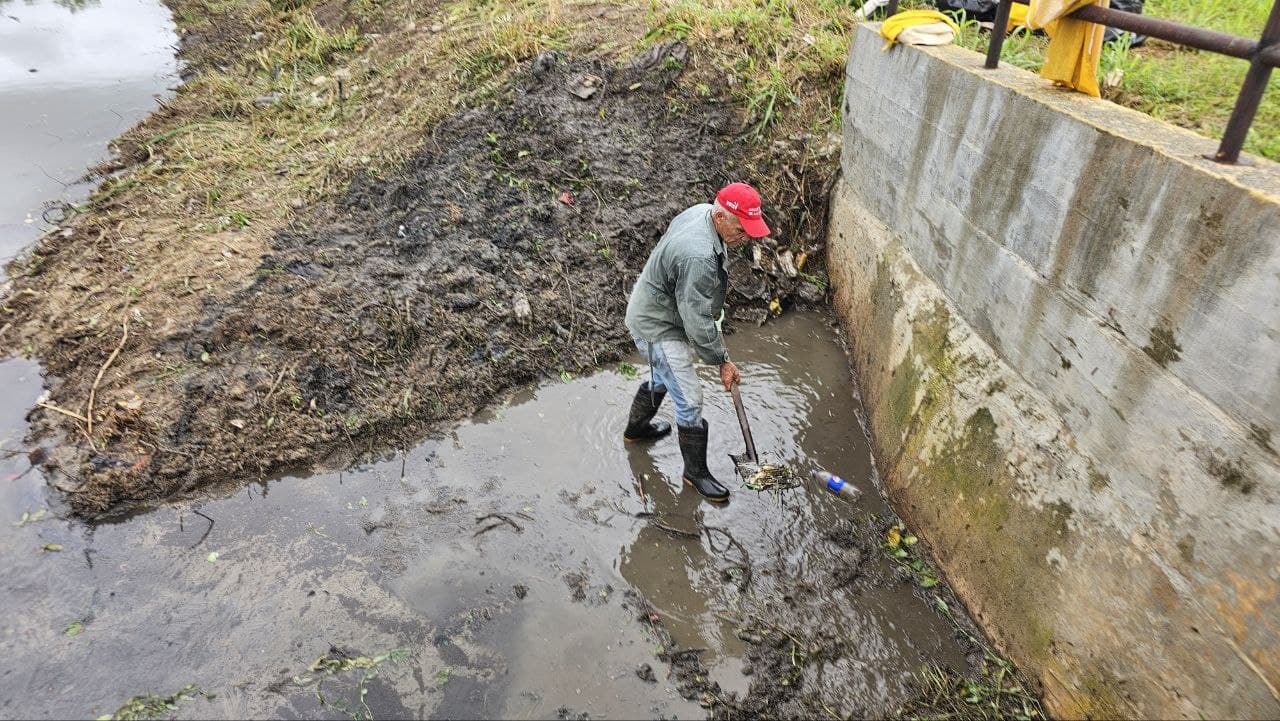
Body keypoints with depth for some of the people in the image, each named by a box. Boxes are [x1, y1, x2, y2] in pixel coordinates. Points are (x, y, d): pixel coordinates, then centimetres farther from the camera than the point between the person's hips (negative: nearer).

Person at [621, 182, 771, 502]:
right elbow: (698, 321, -29)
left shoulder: (703, 211, -7)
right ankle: (696, 472, 16)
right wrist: (722, 361, -16)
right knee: (690, 401, -3)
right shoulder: (699, 256, -37)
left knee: (663, 377, 31)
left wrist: (713, 309, 19)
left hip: (654, 312, 10)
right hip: (657, 328, -10)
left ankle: (637, 427, 55)